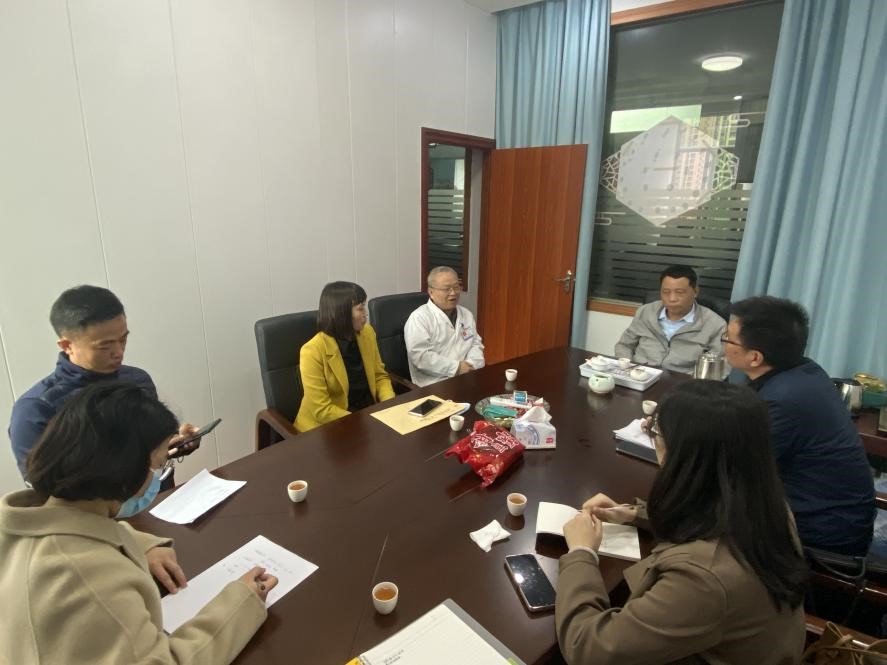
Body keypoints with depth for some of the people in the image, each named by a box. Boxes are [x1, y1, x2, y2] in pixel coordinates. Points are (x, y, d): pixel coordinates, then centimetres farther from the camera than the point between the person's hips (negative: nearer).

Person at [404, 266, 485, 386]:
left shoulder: (467, 314, 16)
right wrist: (456, 368, -16)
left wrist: (471, 366, -3)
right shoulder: (419, 318, -6)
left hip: (467, 378, 7)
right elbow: (419, 356, -15)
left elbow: (476, 344, 18)